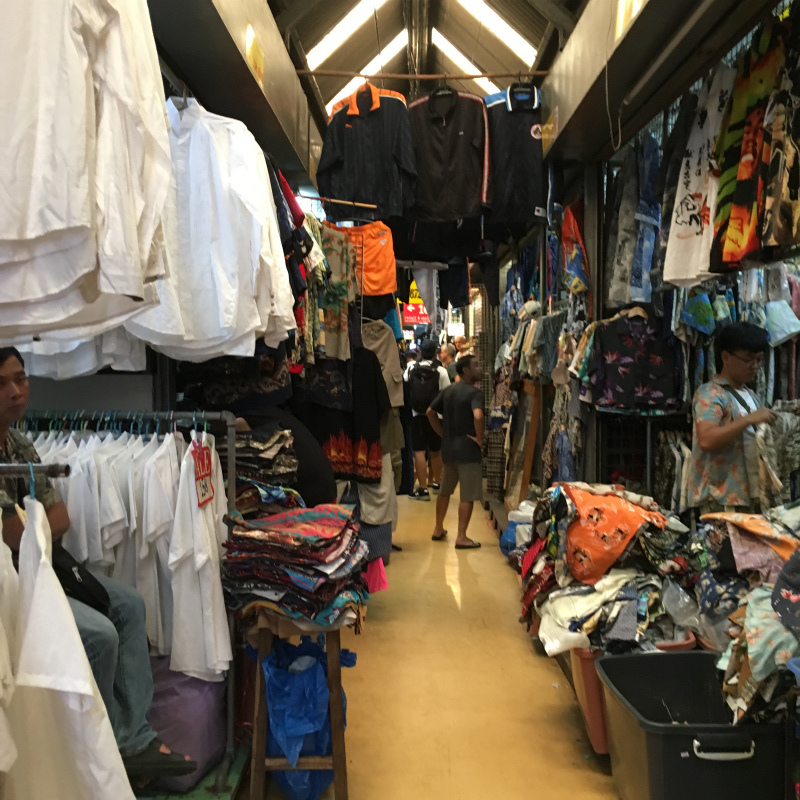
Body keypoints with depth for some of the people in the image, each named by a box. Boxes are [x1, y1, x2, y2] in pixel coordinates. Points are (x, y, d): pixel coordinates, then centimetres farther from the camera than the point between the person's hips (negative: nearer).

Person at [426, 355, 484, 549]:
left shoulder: (448, 390, 10)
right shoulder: (473, 392, -13)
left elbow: (430, 412, 14)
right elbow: (478, 416, -31)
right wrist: (480, 439, -17)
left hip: (448, 448, 8)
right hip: (467, 449, -8)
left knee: (444, 491, 20)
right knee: (468, 496, 0)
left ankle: (438, 530, 30)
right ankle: (461, 538, 3)